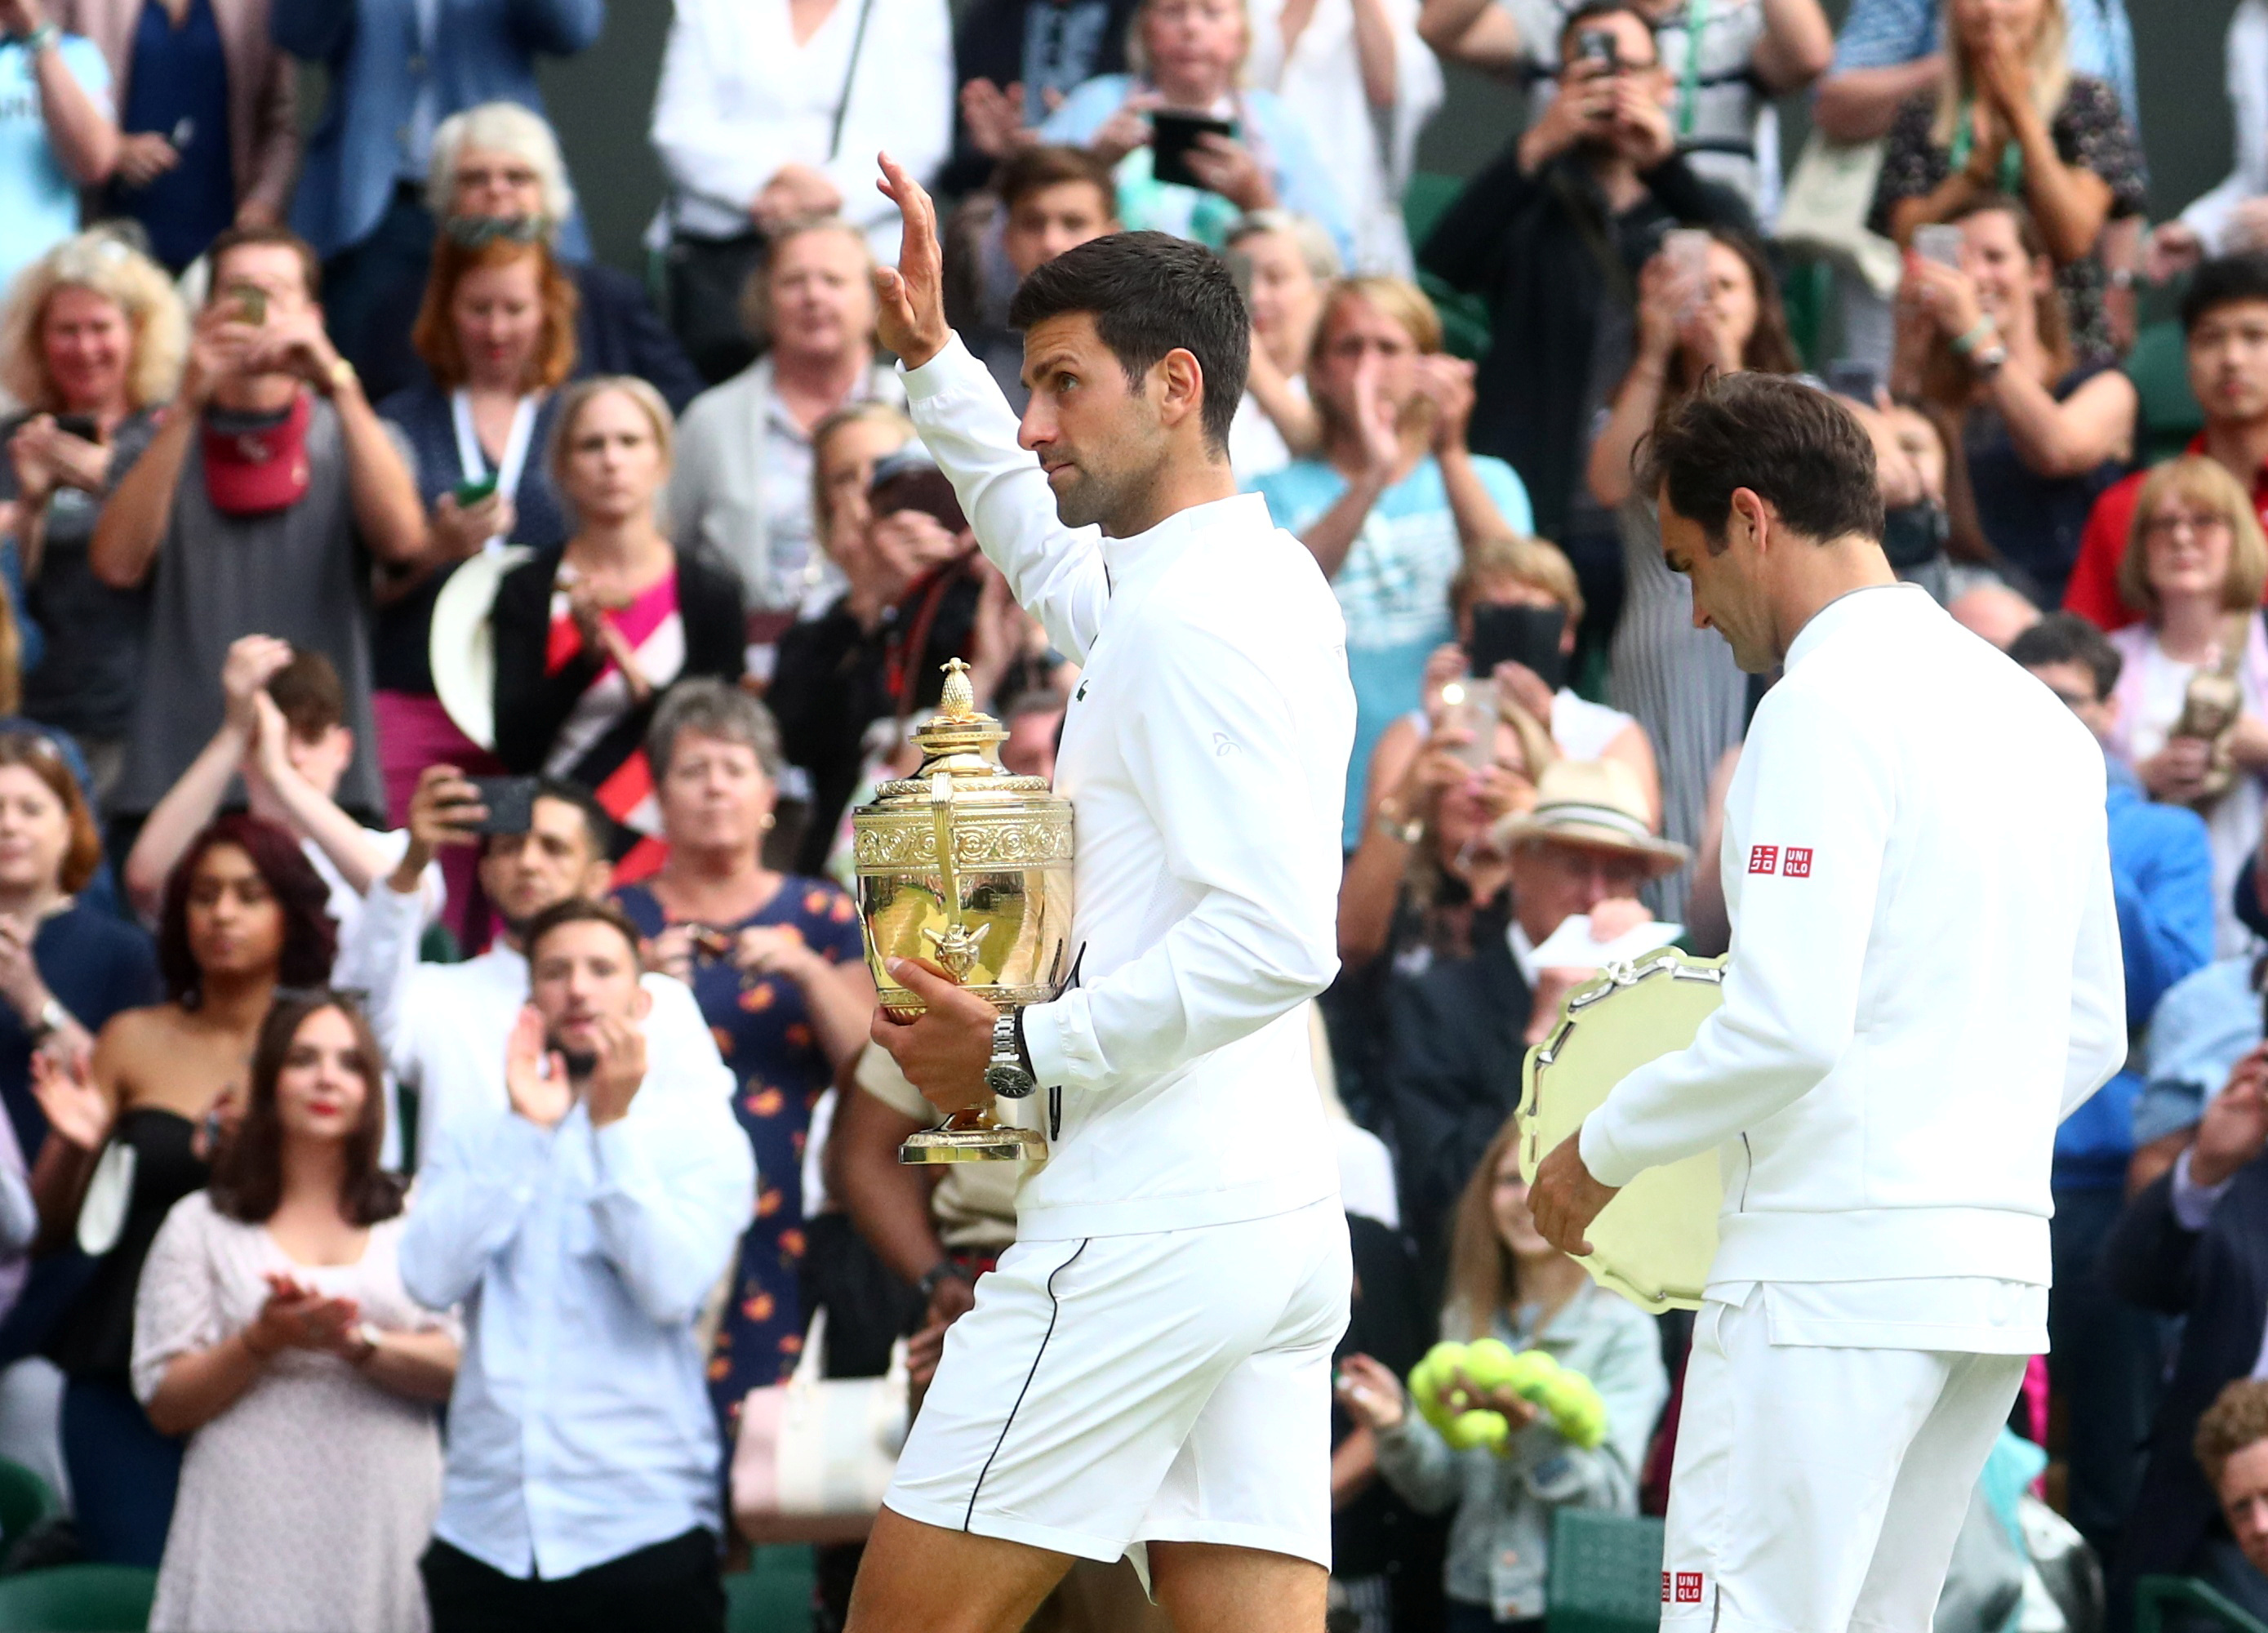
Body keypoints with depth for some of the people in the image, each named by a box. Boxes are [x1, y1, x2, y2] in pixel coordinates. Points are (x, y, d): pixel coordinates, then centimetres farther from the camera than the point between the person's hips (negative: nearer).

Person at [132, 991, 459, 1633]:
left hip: (389, 1528, 1)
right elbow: (165, 1404, 6)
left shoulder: (413, 1218, 15)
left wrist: (358, 1344, -14)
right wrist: (262, 1341, -10)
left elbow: (460, 1367, 3)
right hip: (256, 1529, -1)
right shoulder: (201, 1226, 12)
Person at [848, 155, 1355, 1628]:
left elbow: (1275, 941, -24)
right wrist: (934, 359, 40)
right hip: (1283, 1217, 10)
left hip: (1148, 1219, -10)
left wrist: (1024, 1050, -17)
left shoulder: (1192, 622, -14)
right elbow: (1054, 554, 41)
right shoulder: (1259, 579, 16)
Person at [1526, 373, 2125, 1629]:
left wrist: (1604, 1152, -4)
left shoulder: (1826, 710, -11)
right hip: (2003, 1266, 9)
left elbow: (1783, 1029, -18)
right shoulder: (2039, 719, 16)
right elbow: (2092, 1038, 19)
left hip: (1832, 1268, -9)